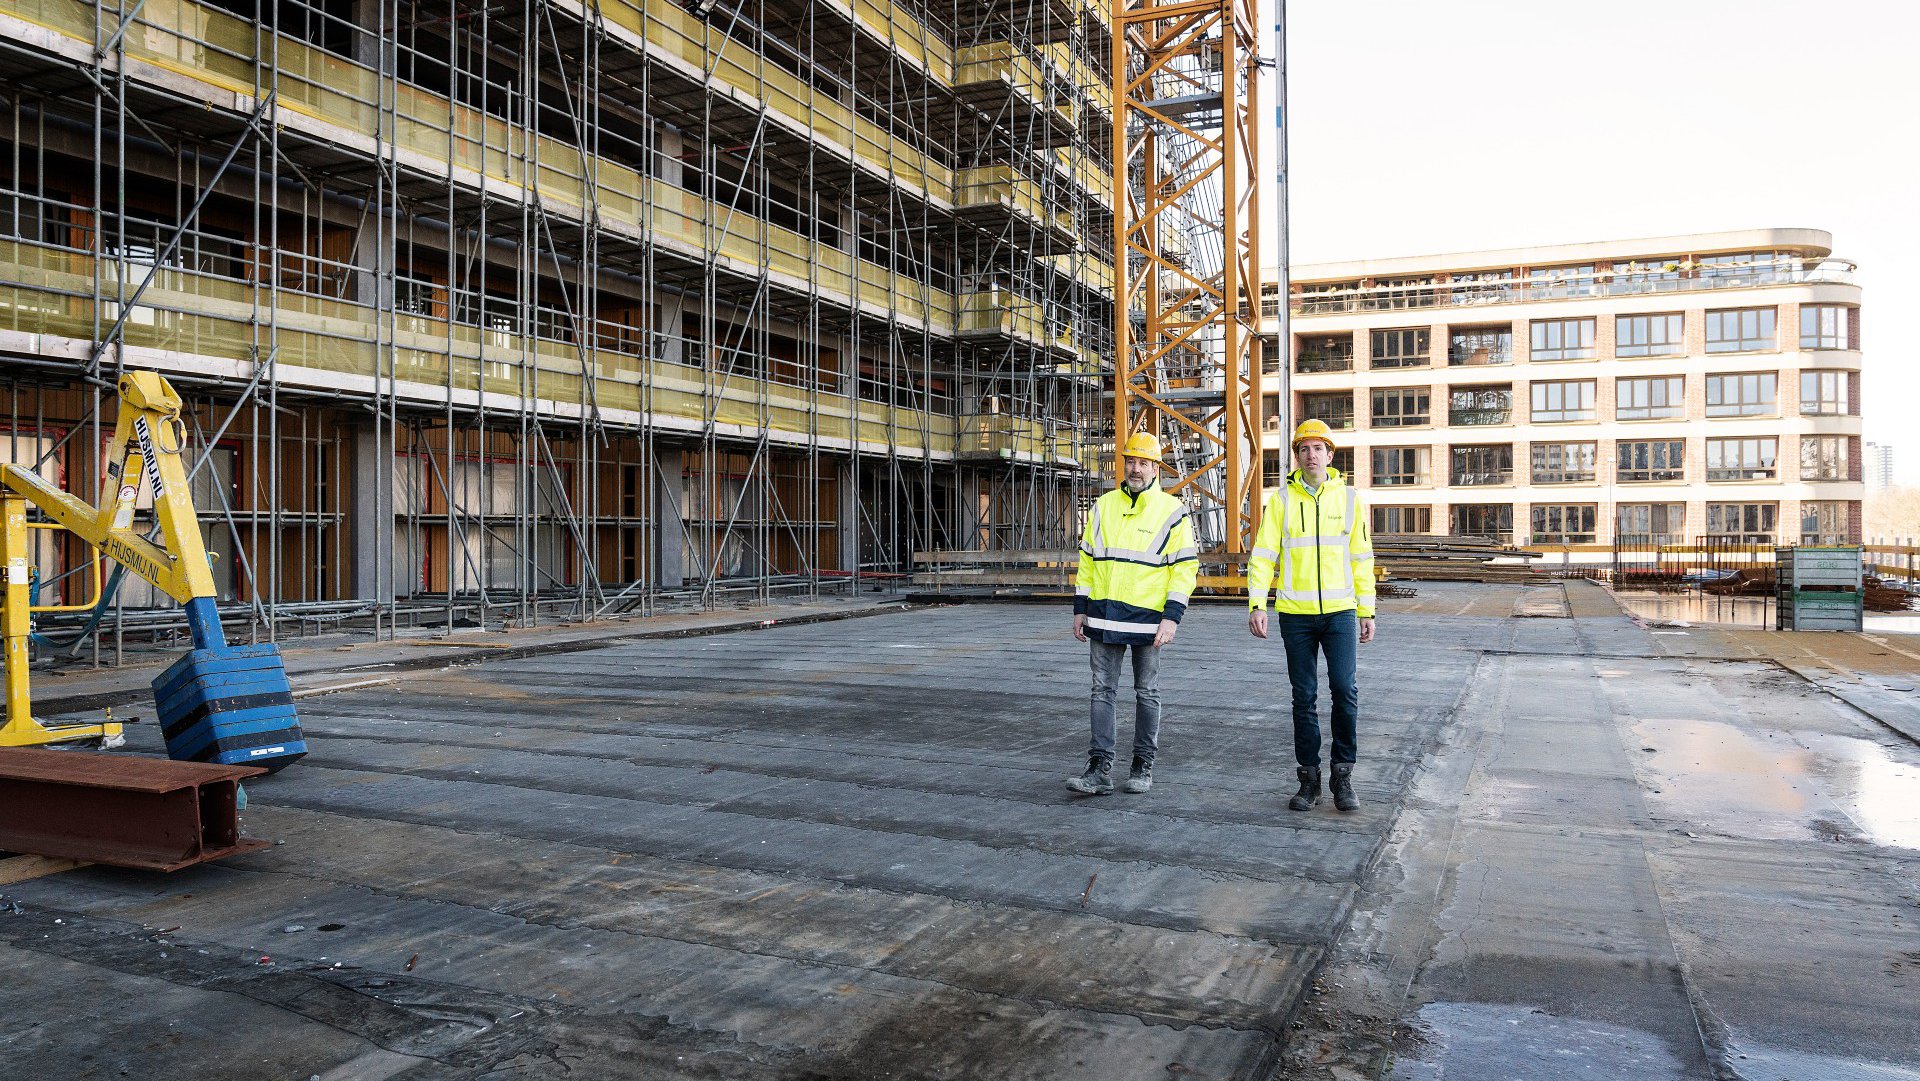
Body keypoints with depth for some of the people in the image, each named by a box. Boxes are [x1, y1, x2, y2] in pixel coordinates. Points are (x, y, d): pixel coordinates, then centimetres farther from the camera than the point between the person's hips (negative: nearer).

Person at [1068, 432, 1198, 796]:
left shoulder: (1172, 512, -2)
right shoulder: (1103, 506, 10)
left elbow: (1185, 567, -4)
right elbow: (1087, 559, 13)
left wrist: (1172, 616, -12)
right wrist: (1080, 608, 9)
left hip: (1147, 619, -3)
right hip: (1104, 616, 3)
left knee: (1146, 694, 7)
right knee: (1102, 691, 2)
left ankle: (1143, 766, 18)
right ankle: (1100, 769, 4)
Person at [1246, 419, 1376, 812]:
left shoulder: (1349, 498, 6)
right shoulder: (1281, 500, 3)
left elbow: (1361, 558, 10)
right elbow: (1263, 555, 0)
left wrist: (1367, 611, 8)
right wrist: (1256, 605, -11)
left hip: (1340, 610, 0)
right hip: (1295, 614, 0)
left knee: (1345, 691, -6)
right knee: (1304, 697, 6)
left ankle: (1343, 776, 9)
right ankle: (1309, 778, 15)